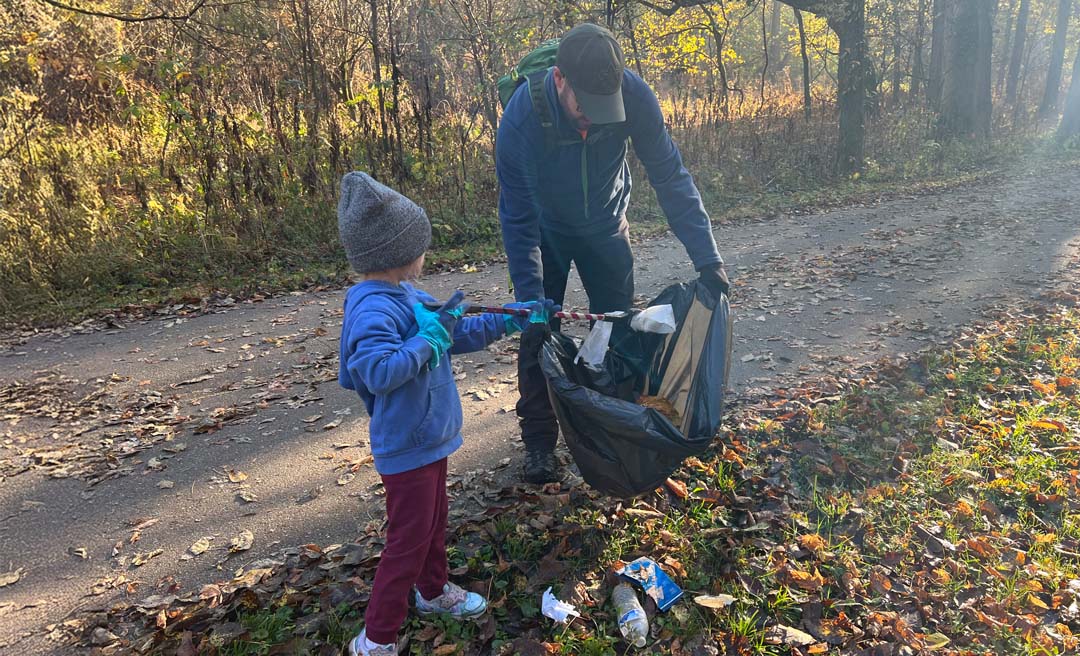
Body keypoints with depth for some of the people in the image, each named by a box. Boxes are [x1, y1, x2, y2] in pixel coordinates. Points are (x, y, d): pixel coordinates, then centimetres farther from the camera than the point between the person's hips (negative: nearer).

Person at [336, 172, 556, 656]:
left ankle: (433, 590, 47)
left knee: (434, 520, 25)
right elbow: (379, 371, -39)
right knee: (409, 540, 2)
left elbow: (460, 333, 15)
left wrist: (512, 319, 15)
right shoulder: (375, 310, -25)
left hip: (429, 438, 10)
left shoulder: (405, 297, 5)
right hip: (407, 448, -9)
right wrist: (432, 336, -31)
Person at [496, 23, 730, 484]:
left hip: (606, 224, 2)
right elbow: (518, 219, -27)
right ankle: (538, 441, 14)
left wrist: (706, 258, -27)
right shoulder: (521, 118, -35)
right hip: (546, 229, -2)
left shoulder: (635, 98, -31)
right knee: (539, 332, -3)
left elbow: (671, 178, -22)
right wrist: (531, 298, -34)